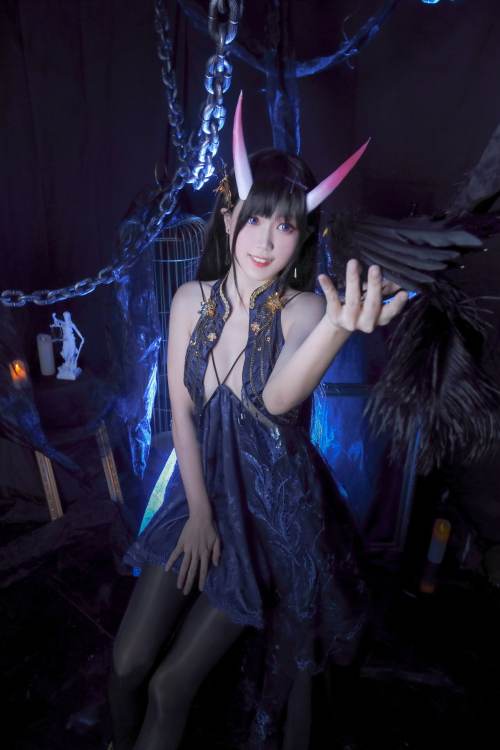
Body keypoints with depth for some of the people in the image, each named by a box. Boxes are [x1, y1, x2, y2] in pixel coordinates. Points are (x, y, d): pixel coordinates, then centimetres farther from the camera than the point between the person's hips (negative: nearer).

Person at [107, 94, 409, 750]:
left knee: (169, 685, 3)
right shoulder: (192, 300, -4)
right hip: (203, 490, 4)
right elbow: (181, 411, -3)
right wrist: (199, 512, -6)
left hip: (274, 511, -3)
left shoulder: (303, 309, -15)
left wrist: (339, 326, -54)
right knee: (128, 664, 6)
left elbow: (277, 400, -35)